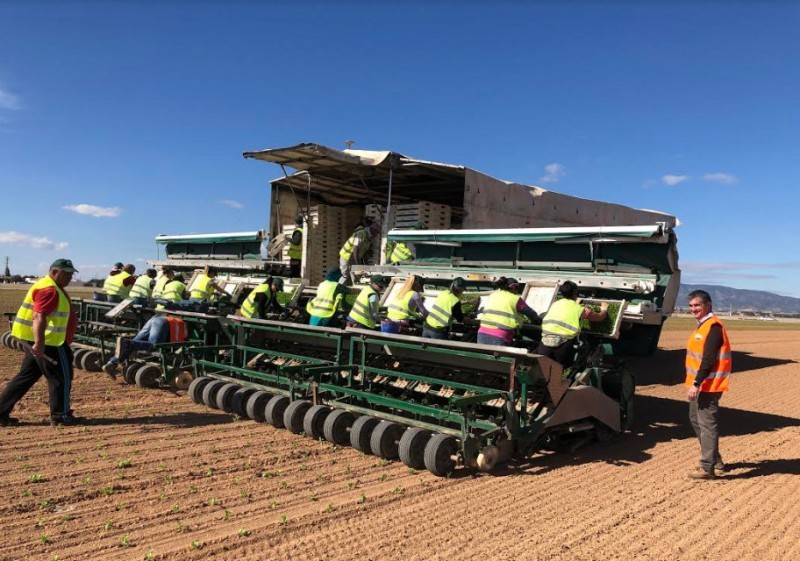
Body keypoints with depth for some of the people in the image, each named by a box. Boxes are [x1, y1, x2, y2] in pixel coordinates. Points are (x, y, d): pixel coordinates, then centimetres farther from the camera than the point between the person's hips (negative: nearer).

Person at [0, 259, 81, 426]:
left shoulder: (53, 287, 17)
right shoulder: (49, 290, -18)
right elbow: (39, 317, -29)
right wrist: (39, 343, -38)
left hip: (36, 340, 11)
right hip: (47, 342, -10)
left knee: (27, 375, 15)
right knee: (61, 376, 0)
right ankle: (60, 416, 8)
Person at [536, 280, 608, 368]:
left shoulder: (555, 304, 20)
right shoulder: (579, 308, 12)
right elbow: (600, 317, 30)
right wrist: (604, 309, 52)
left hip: (546, 341, 2)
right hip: (564, 344, -2)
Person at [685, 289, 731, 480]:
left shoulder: (713, 326, -16)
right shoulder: (702, 325, 14)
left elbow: (709, 359, -23)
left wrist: (696, 384, -25)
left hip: (708, 385, -10)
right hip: (699, 384, 10)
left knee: (707, 424, -5)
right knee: (695, 419, 18)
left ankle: (708, 468, 1)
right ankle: (715, 459, 30)